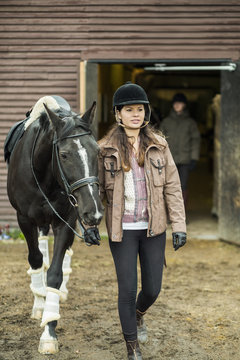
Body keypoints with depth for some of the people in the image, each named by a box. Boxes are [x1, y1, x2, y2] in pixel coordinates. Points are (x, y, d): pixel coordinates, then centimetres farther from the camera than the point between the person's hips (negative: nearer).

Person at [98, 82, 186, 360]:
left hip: (153, 228, 2)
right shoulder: (106, 149, -3)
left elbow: (172, 187, 1)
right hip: (122, 230, -2)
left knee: (153, 288, 8)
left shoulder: (159, 146, 1)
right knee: (127, 289, 1)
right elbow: (98, 189, 0)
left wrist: (179, 226, -4)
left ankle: (138, 315, 44)